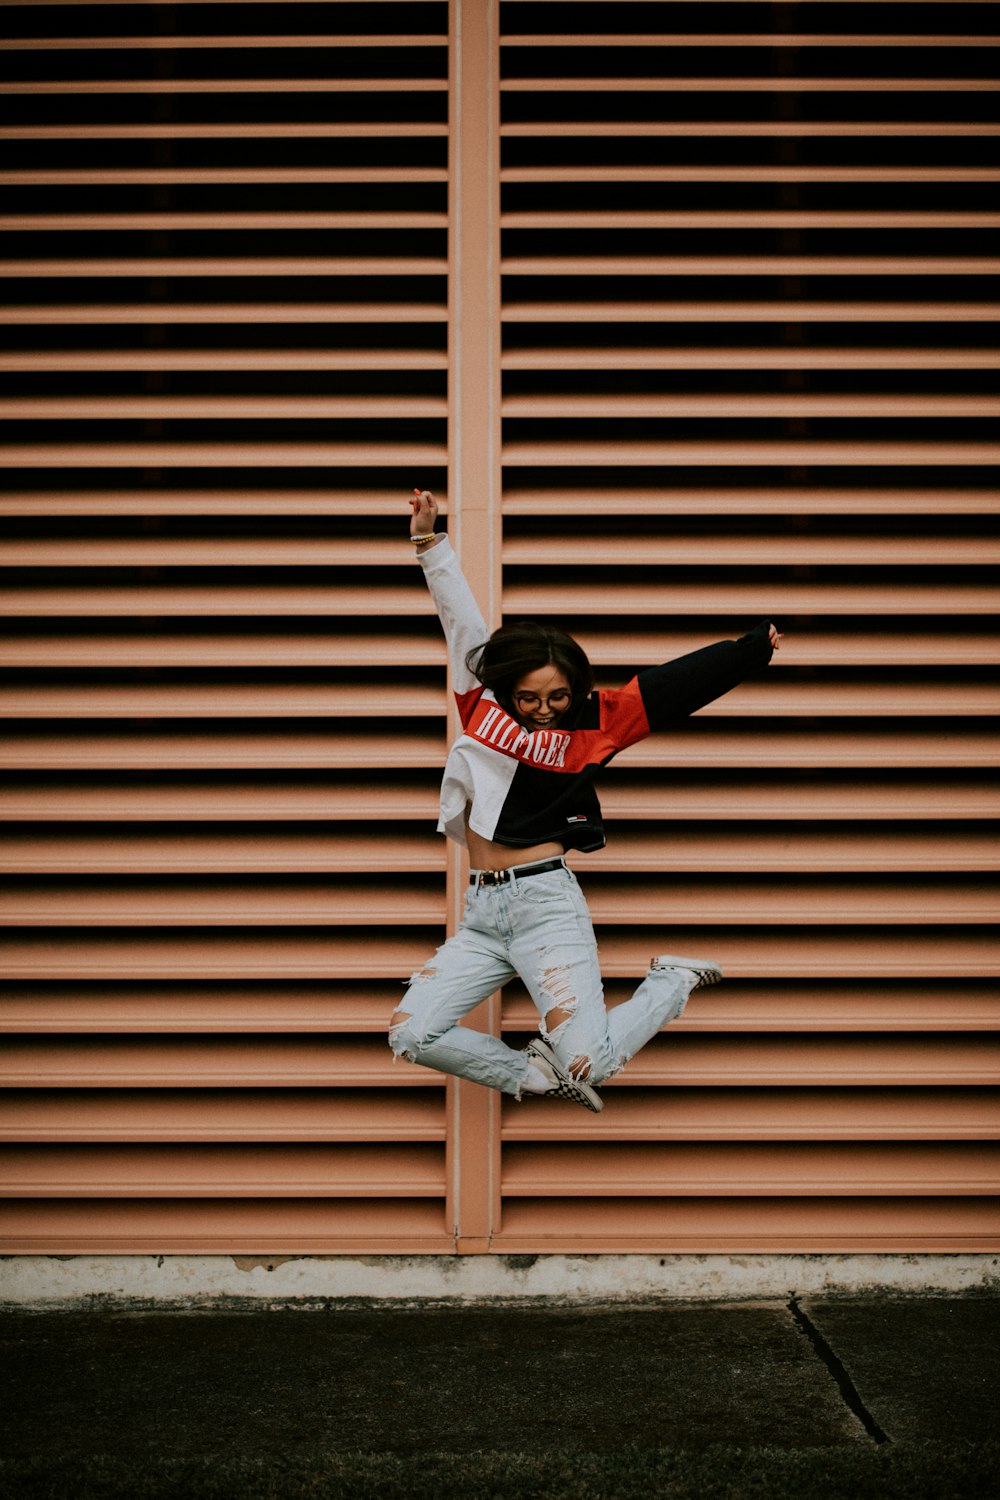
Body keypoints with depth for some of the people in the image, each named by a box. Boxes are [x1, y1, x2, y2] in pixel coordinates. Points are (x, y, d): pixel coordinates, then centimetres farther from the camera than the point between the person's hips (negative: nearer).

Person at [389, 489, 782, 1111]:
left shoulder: (590, 726, 1)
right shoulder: (483, 706, 8)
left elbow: (671, 686, -1)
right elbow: (464, 623, 9)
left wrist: (752, 648, -5)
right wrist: (431, 542, 5)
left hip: (546, 903, -4)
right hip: (481, 914, 4)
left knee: (589, 1063, -15)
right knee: (412, 1035, -7)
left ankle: (674, 981, 15)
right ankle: (538, 1073, 11)